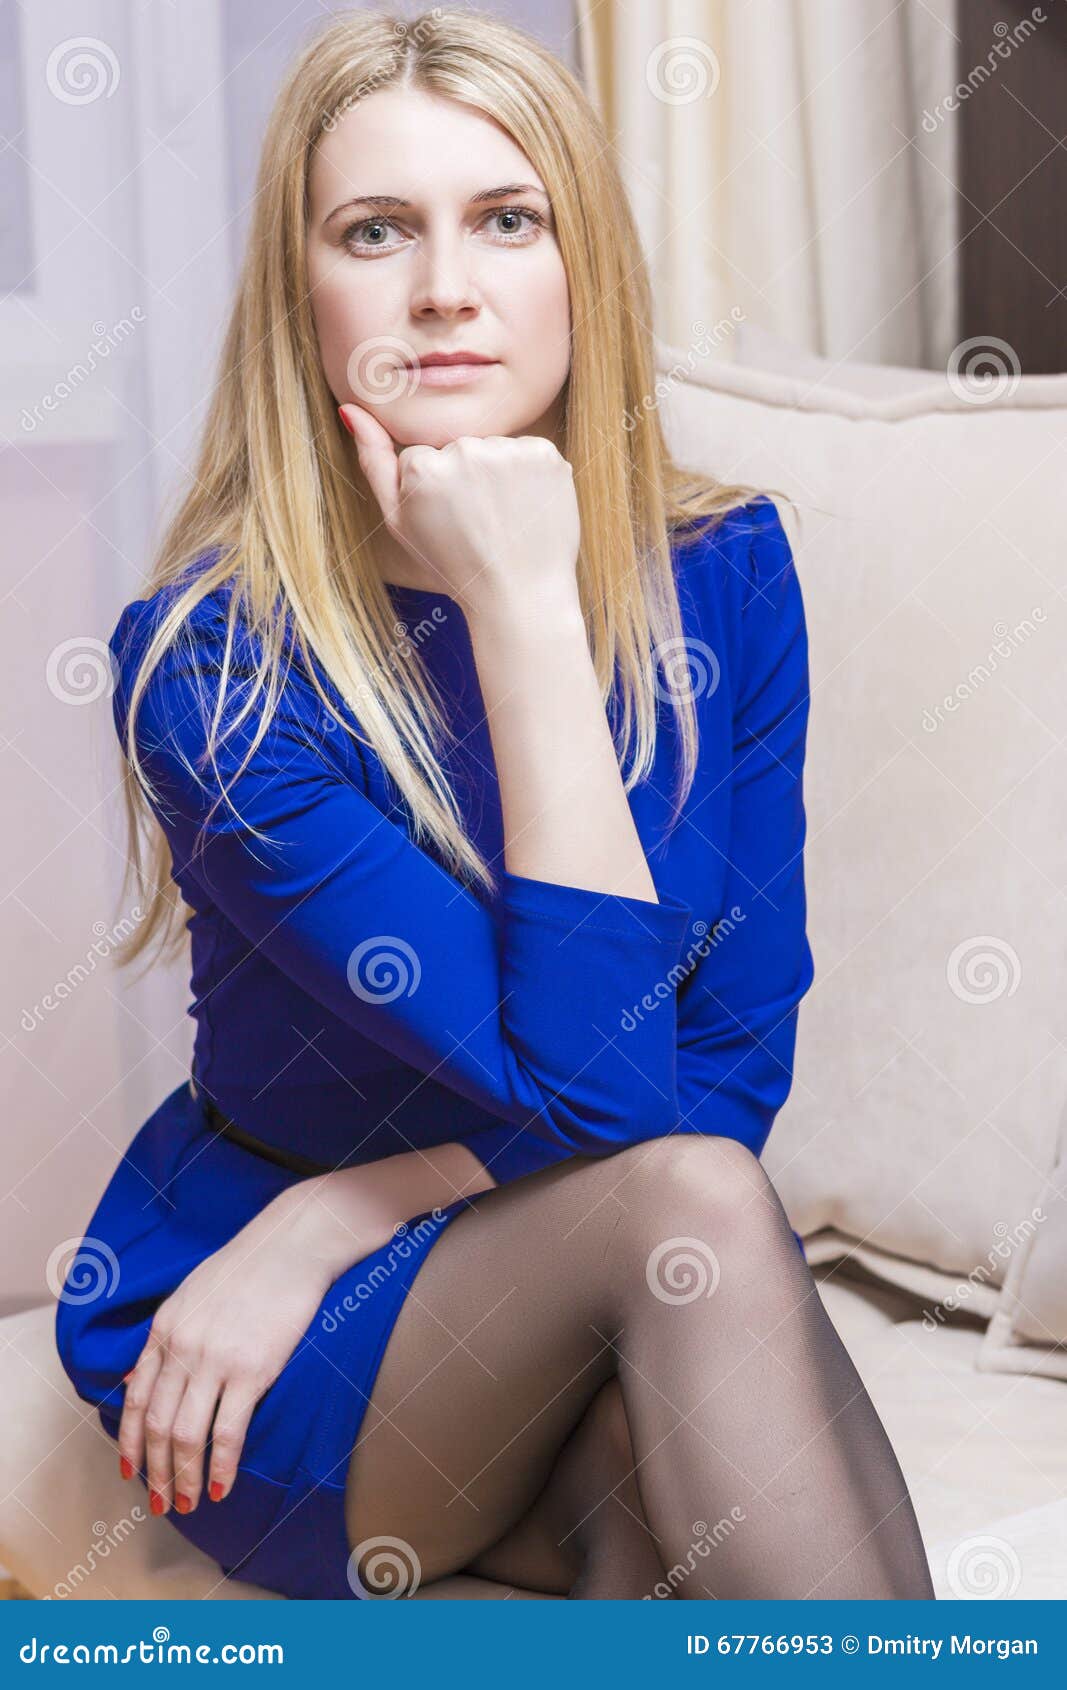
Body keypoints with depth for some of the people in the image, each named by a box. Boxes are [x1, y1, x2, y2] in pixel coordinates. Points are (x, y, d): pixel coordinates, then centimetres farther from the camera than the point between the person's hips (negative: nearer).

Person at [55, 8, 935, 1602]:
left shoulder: (723, 574, -5)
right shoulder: (209, 661, -18)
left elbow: (737, 1061, -5)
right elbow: (588, 1082, -25)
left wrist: (336, 1221, -15)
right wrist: (521, 608, -26)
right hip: (257, 1388, -2)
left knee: (674, 1537, -33)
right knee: (686, 1200, -31)